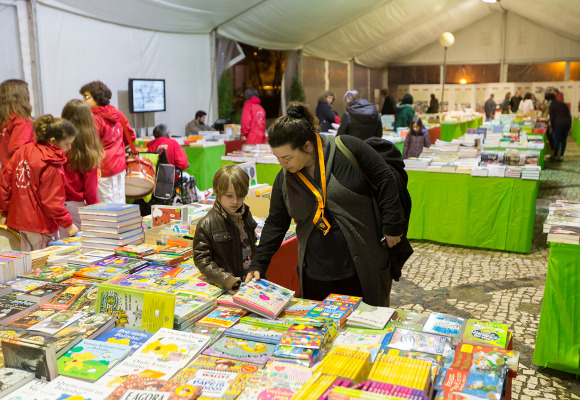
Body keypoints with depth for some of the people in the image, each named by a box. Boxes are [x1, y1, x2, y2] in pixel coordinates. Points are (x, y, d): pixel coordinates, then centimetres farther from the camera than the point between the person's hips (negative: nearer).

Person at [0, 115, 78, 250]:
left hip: (19, 219, 8)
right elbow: (52, 201, -18)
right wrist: (68, 224, -9)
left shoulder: (22, 151, 5)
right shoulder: (51, 165, -19)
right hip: (39, 227, -8)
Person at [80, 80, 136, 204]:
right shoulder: (117, 114, 5)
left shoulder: (95, 119, -16)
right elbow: (131, 136, 14)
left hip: (104, 170, -7)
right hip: (120, 166, 7)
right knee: (120, 204, 13)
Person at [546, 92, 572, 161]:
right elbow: (569, 115, 11)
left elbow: (552, 118, -1)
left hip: (558, 124, -5)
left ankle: (555, 156, 12)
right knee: (564, 140, 11)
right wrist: (570, 124, 14)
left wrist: (552, 128, 7)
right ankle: (561, 156, 14)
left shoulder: (551, 106, -1)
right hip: (567, 123, 5)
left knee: (557, 140, 4)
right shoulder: (563, 104, 14)